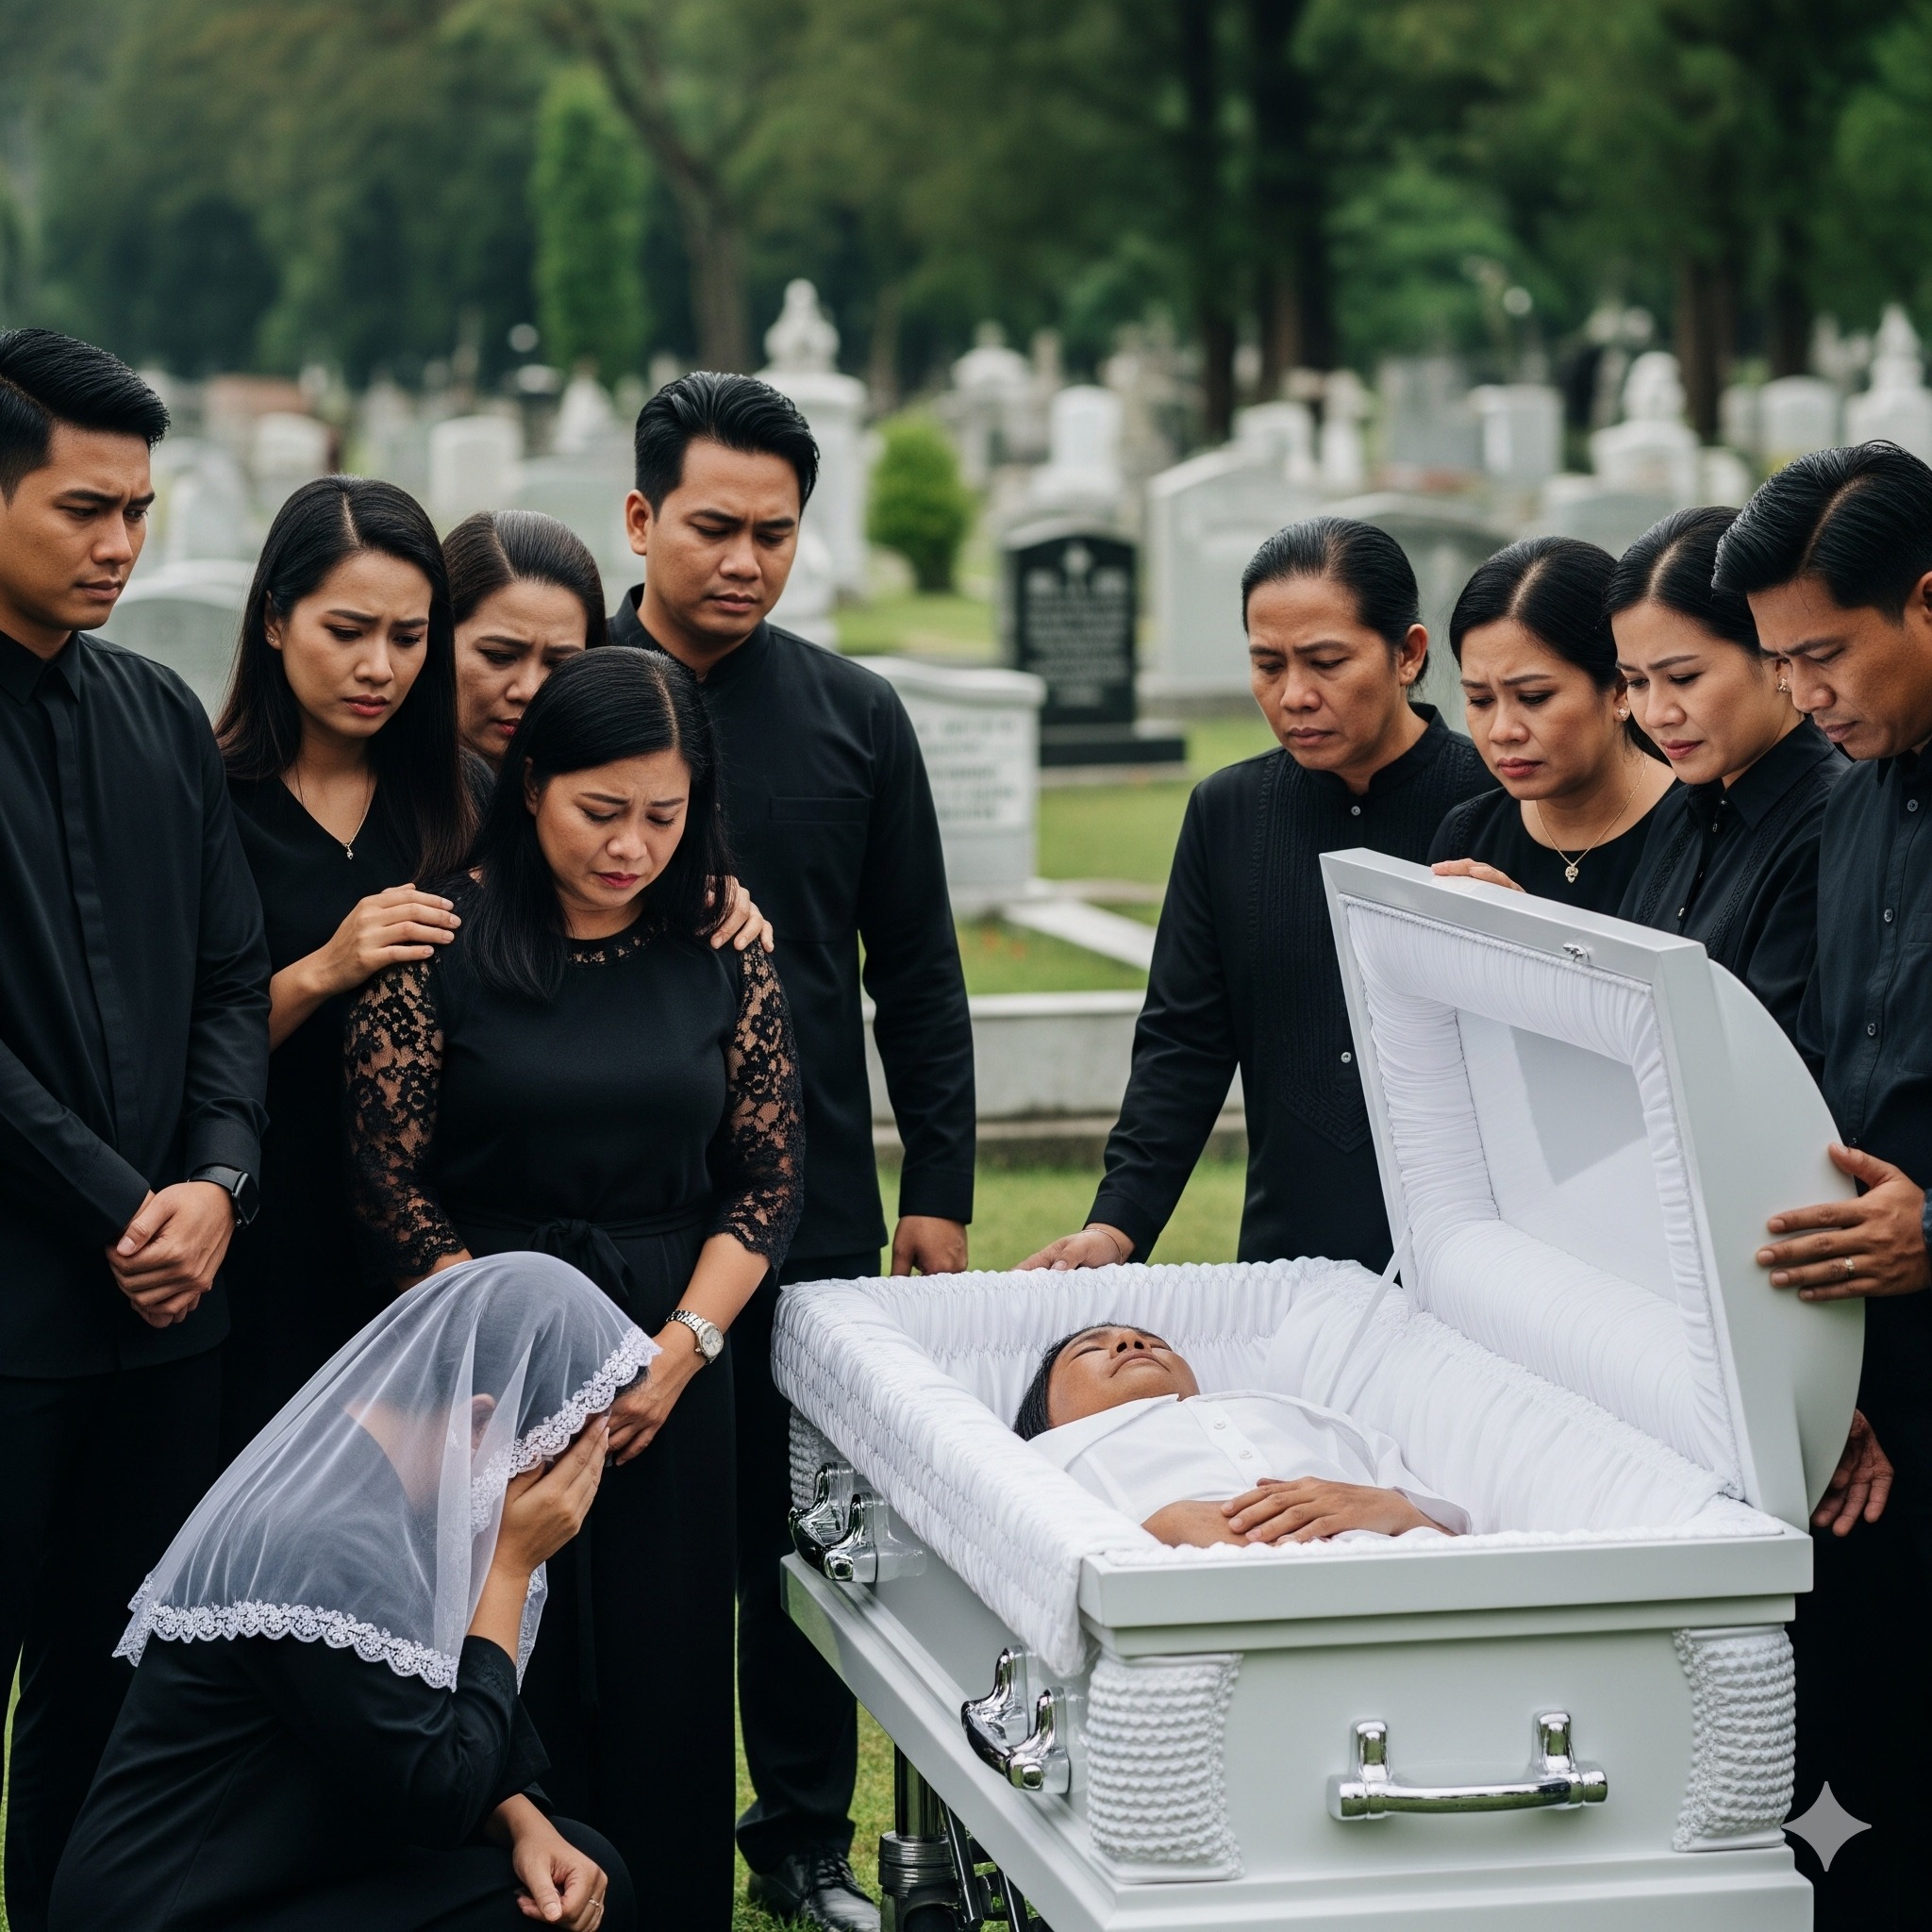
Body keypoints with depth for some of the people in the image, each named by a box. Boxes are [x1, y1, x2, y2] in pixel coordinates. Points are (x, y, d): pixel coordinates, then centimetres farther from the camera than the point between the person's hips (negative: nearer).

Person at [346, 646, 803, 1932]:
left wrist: (680, 1347, -6)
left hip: (671, 1364, 2)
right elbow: (391, 1184, -5)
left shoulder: (723, 950, 3)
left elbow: (768, 1179, 6)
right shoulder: (440, 943, -5)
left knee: (666, 1679, 5)